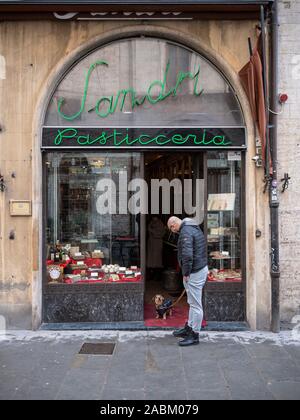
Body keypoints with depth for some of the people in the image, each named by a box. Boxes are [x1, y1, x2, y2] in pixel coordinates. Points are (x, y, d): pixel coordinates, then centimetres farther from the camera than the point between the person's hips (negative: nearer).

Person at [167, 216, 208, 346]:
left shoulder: (185, 232, -18)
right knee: (193, 302, 21)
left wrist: (186, 273, -16)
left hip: (195, 272, -11)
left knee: (195, 304, -2)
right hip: (201, 268, 11)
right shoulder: (194, 228, 14)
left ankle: (194, 335, 6)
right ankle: (189, 328, 34)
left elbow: (187, 255, -27)